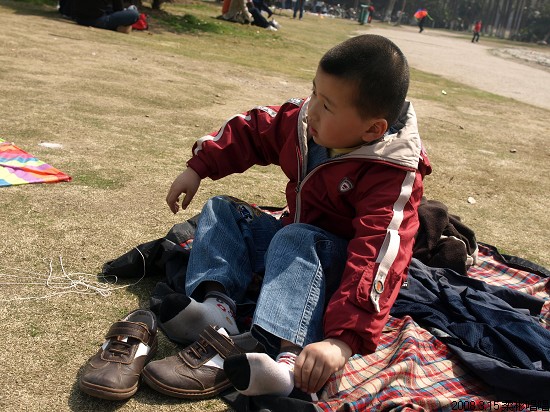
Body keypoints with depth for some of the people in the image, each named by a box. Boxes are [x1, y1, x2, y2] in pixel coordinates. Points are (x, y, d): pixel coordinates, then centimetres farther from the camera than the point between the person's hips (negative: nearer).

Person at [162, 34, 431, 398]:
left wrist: (345, 339, -50)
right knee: (222, 210, 0)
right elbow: (252, 131, 8)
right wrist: (199, 167, 3)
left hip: (336, 262, -7)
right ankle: (217, 302, -25)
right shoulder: (305, 122, -9)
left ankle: (287, 358, -55)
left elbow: (378, 258, -40)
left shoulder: (393, 176, -29)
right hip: (297, 235, 8)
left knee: (296, 241, -37)